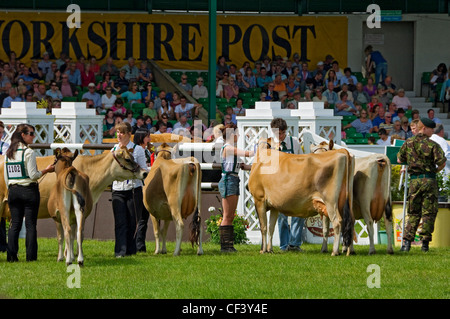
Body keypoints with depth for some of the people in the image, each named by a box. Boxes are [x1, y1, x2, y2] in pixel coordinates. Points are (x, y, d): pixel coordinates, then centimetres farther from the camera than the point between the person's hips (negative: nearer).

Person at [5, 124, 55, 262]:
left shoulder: (8, 153, 7)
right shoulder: (28, 152, -12)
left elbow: (6, 178, 10)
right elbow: (33, 175, -14)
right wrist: (47, 170, -1)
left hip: (13, 190, 6)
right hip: (29, 190, -6)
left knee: (15, 223, 8)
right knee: (31, 224, 0)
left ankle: (11, 255, 3)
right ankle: (31, 256, -1)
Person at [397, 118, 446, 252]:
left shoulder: (408, 143, 6)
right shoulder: (432, 145, -6)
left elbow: (399, 159, 14)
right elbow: (442, 162, -12)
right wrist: (435, 170, 8)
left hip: (414, 181, 3)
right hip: (429, 180, -3)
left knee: (413, 212, 10)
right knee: (428, 212, 3)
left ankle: (407, 241, -1)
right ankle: (425, 242, 1)